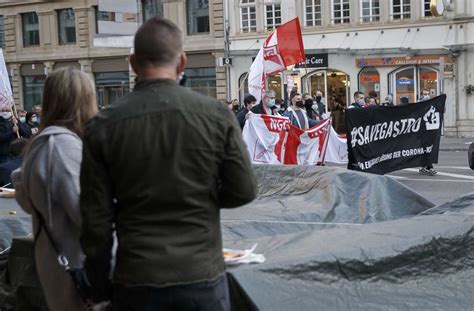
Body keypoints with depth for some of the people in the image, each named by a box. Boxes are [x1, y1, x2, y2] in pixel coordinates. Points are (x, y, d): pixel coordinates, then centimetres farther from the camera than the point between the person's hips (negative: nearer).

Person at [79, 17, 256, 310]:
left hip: (136, 280, 0)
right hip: (203, 275, 0)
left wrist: (100, 285, 7)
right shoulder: (218, 114, -8)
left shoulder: (103, 126, -7)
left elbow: (95, 217, -4)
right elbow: (244, 190, -3)